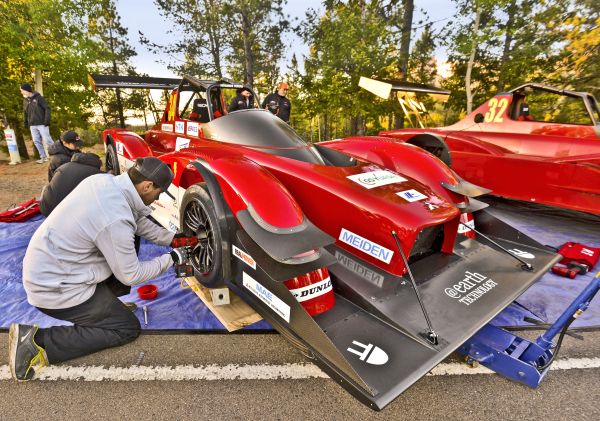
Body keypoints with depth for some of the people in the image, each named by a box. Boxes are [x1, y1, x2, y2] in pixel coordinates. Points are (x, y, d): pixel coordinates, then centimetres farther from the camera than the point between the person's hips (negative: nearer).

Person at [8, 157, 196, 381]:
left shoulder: (105, 180, -6)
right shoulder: (115, 219, -32)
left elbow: (138, 220, 10)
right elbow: (130, 276, -18)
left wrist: (171, 238, 8)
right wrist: (171, 259, -7)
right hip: (54, 288, -9)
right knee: (128, 328, 1)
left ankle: (107, 303, 16)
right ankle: (39, 342, -3)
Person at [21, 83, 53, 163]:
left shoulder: (38, 98, -5)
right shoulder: (25, 100, 13)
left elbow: (47, 108, -9)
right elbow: (25, 112, 19)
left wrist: (47, 120, -17)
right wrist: (26, 123, 13)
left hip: (42, 124, -6)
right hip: (32, 125, 6)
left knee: (47, 140, -7)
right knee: (36, 141, 4)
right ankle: (43, 157, 11)